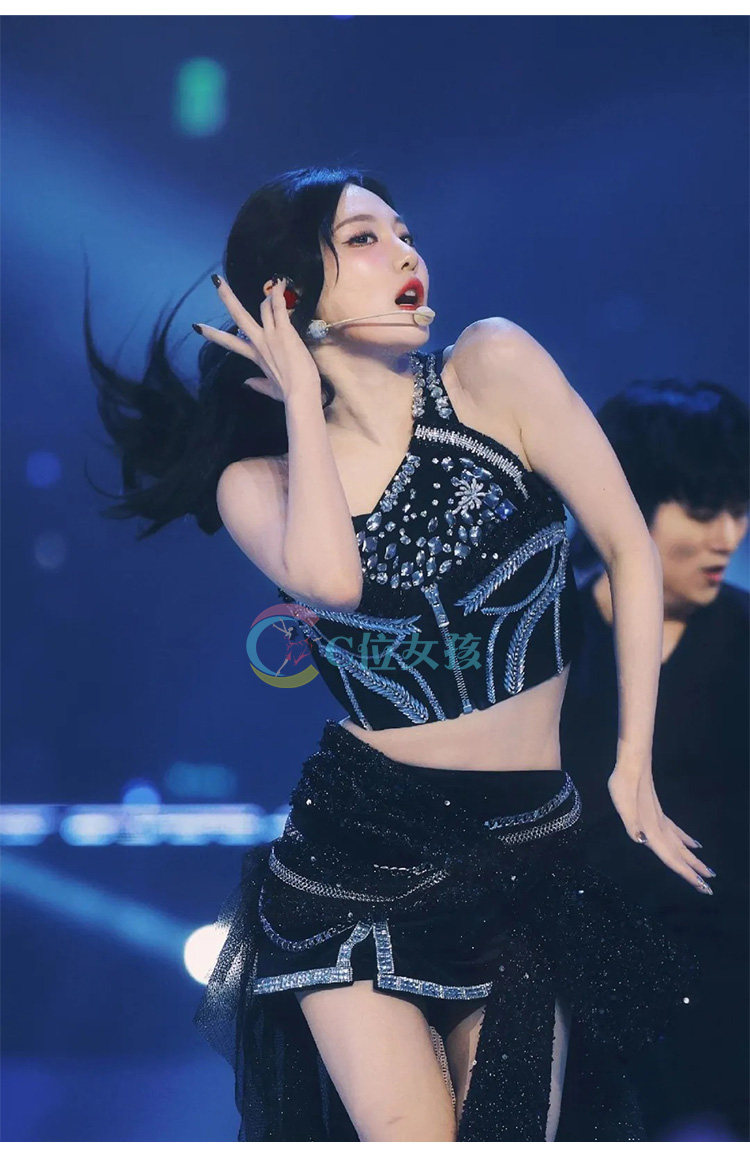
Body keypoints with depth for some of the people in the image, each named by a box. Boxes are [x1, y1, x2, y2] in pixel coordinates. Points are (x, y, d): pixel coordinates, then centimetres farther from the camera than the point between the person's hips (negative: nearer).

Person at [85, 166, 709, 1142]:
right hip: (355, 850, 0)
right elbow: (330, 579, -24)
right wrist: (303, 395, -11)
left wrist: (635, 765, 1)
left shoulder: (494, 369, -4)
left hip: (528, 850, 0)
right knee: (408, 1139, -12)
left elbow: (629, 547, 0)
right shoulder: (258, 482, 0)